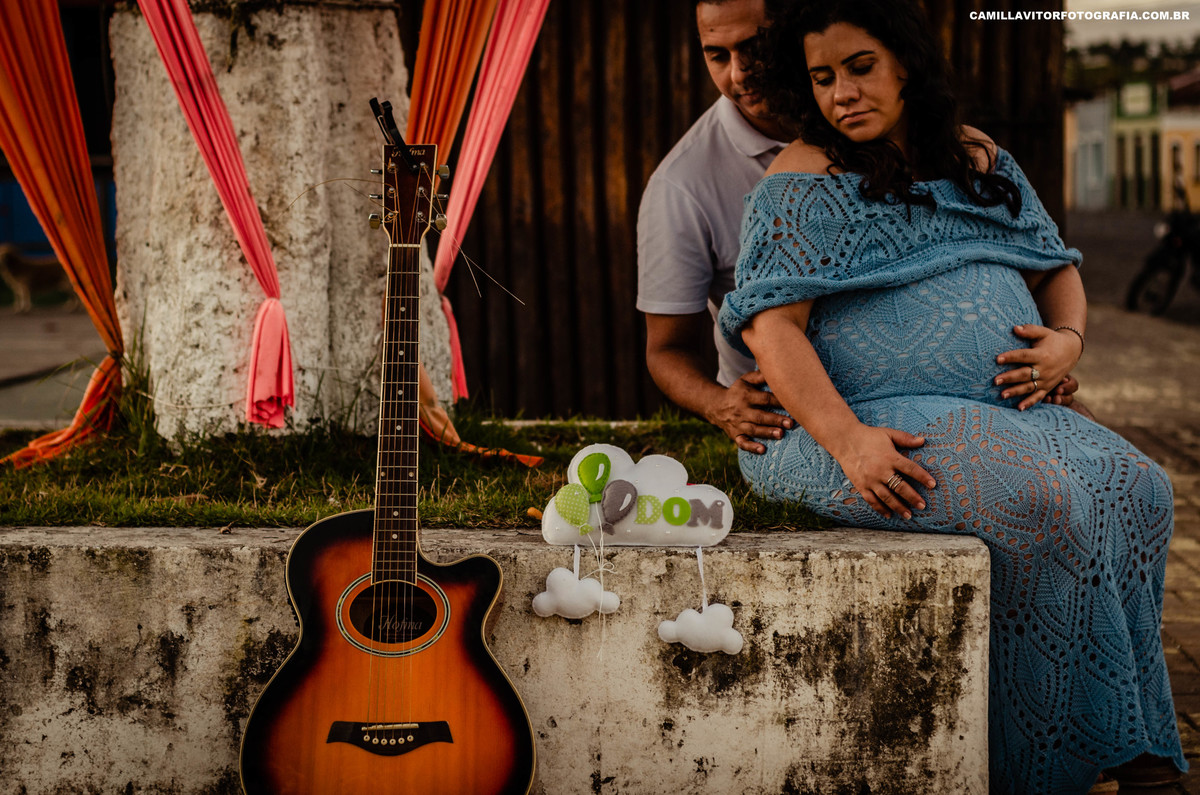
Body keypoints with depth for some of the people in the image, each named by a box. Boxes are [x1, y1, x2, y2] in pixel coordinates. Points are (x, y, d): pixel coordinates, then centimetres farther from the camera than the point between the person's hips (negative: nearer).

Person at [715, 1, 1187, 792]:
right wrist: (847, 442, -25)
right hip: (869, 420, -6)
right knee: (1041, 501, -30)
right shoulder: (805, 180, 0)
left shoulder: (980, 160, 19)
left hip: (999, 410, 7)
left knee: (1139, 489, -17)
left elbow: (1058, 268, 25)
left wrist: (1067, 338, 1)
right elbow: (770, 324, -11)